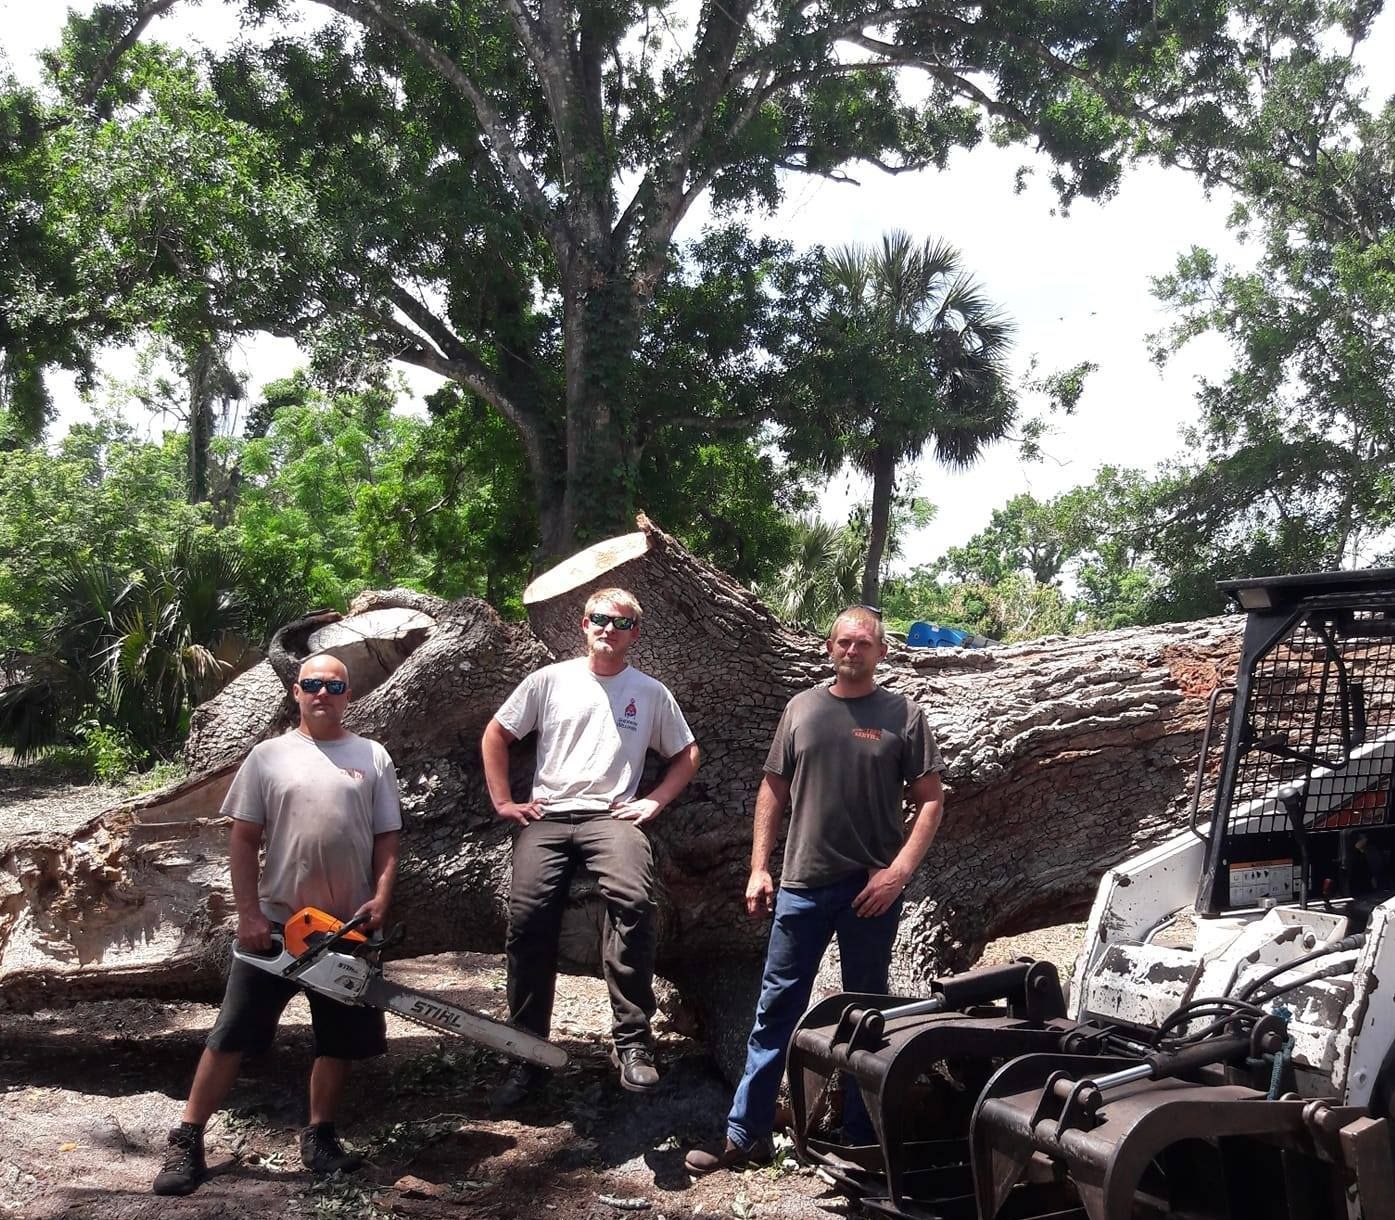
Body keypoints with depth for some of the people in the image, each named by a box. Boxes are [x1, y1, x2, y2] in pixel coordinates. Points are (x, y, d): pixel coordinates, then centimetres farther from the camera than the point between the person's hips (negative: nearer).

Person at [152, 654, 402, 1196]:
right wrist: (249, 915, -7)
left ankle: (319, 1136, 25)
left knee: (340, 1040, 9)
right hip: (275, 922, -2)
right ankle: (187, 1141, 10)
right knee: (233, 1034, 1)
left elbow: (387, 839, 6)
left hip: (349, 927, 2)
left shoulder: (373, 758, 6)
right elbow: (243, 840, 0)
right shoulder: (269, 756, 2)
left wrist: (381, 897, -9)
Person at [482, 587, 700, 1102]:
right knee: (528, 920, -12)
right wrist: (503, 802, 7)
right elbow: (495, 735, 15)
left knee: (634, 903, -30)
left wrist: (654, 802, 5)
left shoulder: (651, 693, 12)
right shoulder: (550, 680, 10)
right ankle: (528, 1056, 3)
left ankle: (632, 1042, -25)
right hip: (546, 816, 1)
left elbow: (686, 755, 20)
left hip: (612, 816, -1)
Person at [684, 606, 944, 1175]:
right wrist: (759, 869, 4)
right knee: (775, 1010, 5)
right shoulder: (801, 708, 7)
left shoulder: (903, 715, 0)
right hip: (802, 886, 2)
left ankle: (860, 1141, 21)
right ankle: (744, 1136, 11)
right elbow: (773, 791, 10)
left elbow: (930, 800, -2)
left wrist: (899, 870, -12)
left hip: (871, 890, -2)